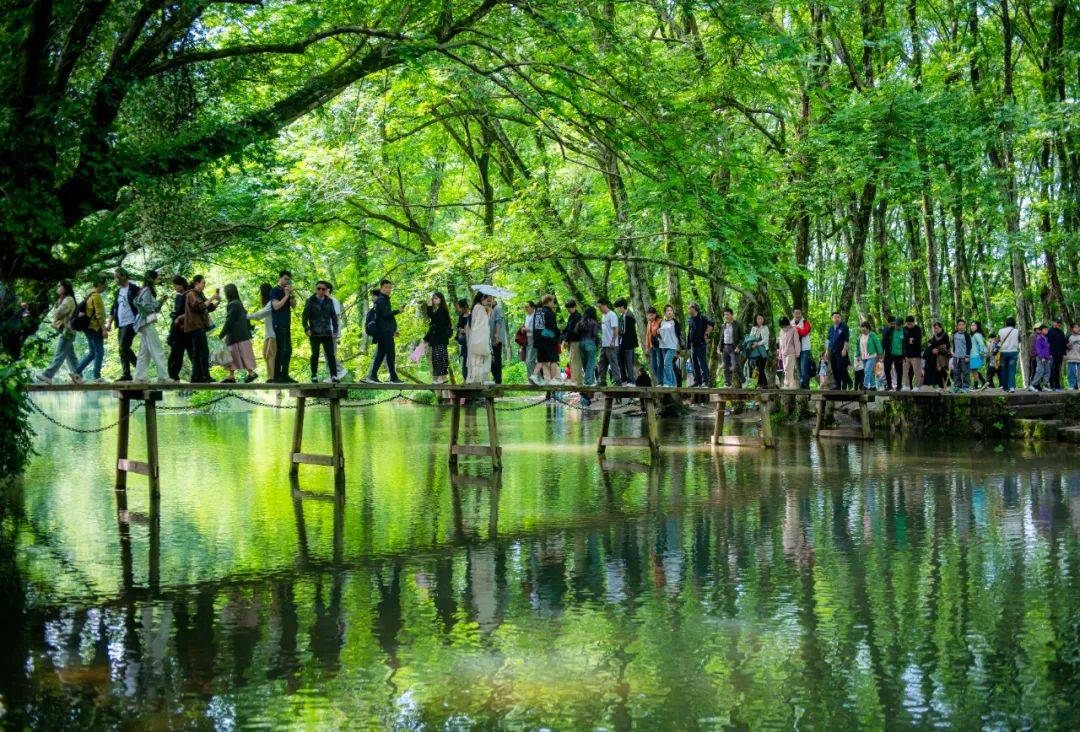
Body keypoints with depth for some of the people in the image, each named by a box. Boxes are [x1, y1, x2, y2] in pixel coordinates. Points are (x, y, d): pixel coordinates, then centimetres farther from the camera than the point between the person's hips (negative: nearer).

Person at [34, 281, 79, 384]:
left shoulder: (68, 300, -9)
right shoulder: (60, 300, 21)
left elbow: (58, 313, -18)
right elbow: (51, 313, 12)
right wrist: (54, 320, -9)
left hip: (66, 331, -10)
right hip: (62, 331, 10)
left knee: (59, 355, -11)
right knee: (70, 355, 10)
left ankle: (48, 375, -17)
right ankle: (78, 376, 12)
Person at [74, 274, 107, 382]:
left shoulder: (89, 295, 16)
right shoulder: (96, 296, -14)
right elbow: (99, 314, -19)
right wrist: (103, 329, -18)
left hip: (89, 328, 9)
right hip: (95, 328, -9)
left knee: (92, 353, 14)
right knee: (99, 352, -4)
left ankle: (77, 372, 9)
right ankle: (96, 377, -4)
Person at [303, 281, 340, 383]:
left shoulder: (329, 301, 10)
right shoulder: (310, 301, 2)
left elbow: (334, 316, 15)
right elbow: (304, 316, 1)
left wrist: (335, 330, 7)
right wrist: (307, 329, -11)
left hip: (327, 333, 2)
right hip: (315, 333, -2)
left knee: (331, 354, -4)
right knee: (315, 355, 3)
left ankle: (334, 376, -6)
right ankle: (314, 376, 9)